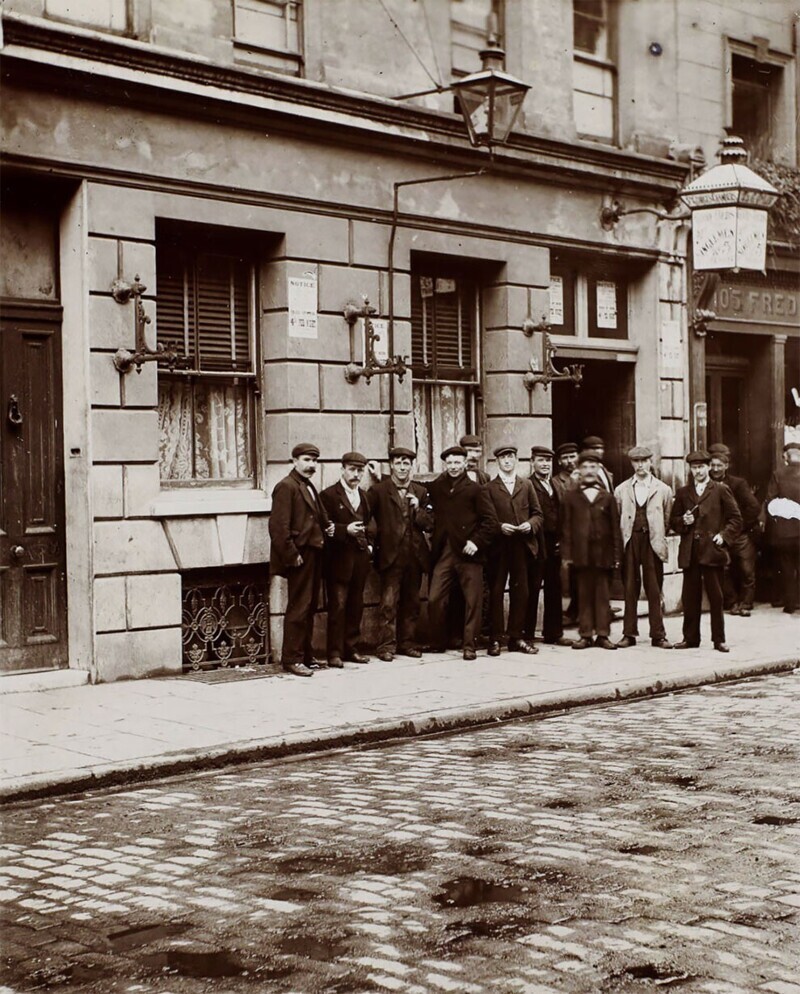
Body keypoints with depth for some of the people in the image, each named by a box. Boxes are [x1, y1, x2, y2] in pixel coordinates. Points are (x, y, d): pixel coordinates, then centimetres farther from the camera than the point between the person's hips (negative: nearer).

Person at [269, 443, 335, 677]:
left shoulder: (309, 488, 18)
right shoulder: (286, 487, -11)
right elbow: (279, 526, -18)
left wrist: (327, 528, 7)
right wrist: (291, 555, -20)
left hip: (314, 554, 9)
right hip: (300, 556, -9)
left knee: (309, 608, 14)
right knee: (298, 608, -6)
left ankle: (306, 655, 22)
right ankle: (292, 658, -1)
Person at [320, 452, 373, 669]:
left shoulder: (363, 496, 17)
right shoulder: (329, 495, -3)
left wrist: (368, 543, 11)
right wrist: (345, 530, -20)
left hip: (360, 558, 6)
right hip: (339, 559, -6)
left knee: (356, 606, 9)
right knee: (338, 606, -6)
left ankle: (351, 649, 17)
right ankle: (335, 653, -1)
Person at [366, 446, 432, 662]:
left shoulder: (420, 492, 12)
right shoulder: (378, 490, 0)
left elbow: (428, 524, 10)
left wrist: (417, 509, -6)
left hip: (415, 555, 4)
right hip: (390, 555, -4)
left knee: (411, 603, 10)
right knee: (388, 603, -6)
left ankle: (407, 642, 19)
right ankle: (386, 645, -1)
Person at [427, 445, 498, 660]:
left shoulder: (476, 490, 0)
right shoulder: (436, 488, 11)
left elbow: (490, 521, -3)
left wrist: (477, 541, -11)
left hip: (467, 553, -3)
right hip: (443, 552, 3)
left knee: (472, 602, 1)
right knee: (435, 599, -1)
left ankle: (469, 646, 9)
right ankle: (437, 642, 15)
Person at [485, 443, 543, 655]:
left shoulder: (527, 485, 15)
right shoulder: (489, 488, 5)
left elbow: (537, 513, 14)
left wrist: (531, 524, -6)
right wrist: (499, 527, -15)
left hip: (522, 545, 3)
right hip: (498, 546, -3)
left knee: (520, 591, 3)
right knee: (496, 591, -1)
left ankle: (516, 637, 11)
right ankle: (495, 638, 3)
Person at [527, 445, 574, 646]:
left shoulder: (557, 486, 16)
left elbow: (562, 514, 16)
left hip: (555, 544, 7)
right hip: (536, 545, -7)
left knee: (554, 589, 12)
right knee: (532, 589, -3)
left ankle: (553, 633, 21)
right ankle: (527, 635, 4)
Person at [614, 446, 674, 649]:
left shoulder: (663, 489, 6)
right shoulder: (621, 490, 9)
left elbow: (667, 519, 10)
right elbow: (616, 519, 11)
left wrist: (658, 536, 4)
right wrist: (621, 540, 5)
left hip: (652, 543, -1)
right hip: (629, 542, 1)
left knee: (654, 591, 1)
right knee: (630, 590, 3)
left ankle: (658, 635, 6)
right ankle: (629, 634, 8)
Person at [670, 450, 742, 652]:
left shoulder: (721, 490, 5)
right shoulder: (682, 493, 13)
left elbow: (735, 518, 5)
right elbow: (673, 520, 16)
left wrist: (724, 535, -7)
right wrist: (683, 521, -5)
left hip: (712, 551, -3)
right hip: (689, 552, 3)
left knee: (716, 598, 0)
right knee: (690, 598, 5)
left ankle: (719, 639, 6)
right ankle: (690, 638, 12)